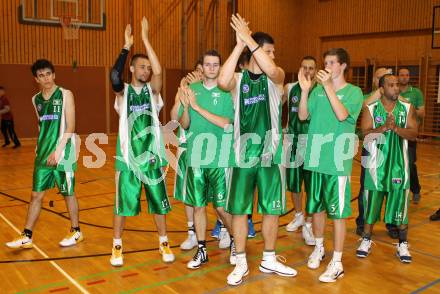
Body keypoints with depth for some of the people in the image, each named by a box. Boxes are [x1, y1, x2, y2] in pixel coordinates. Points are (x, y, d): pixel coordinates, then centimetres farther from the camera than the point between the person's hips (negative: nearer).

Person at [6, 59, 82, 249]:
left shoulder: (65, 95, -6)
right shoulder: (36, 100, 11)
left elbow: (70, 127, -11)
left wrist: (58, 151, -18)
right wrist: (42, 149, 13)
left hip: (63, 153, -5)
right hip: (43, 153, 5)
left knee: (68, 193, 5)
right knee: (36, 194, 6)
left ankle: (76, 232, 21)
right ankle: (27, 237, 14)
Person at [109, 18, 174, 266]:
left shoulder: (152, 90, 3)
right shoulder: (123, 90, 0)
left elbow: (159, 71, -17)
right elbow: (114, 76, -23)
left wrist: (145, 39, -16)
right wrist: (127, 46, -22)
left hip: (151, 154, 1)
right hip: (128, 155, -1)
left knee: (158, 201, 10)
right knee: (122, 202, 5)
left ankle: (164, 243, 26)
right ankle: (117, 246, 22)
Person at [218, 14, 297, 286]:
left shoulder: (276, 77, 2)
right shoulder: (238, 79, 0)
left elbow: (271, 71, -24)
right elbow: (223, 81, -25)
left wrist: (249, 38, -21)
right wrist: (239, 44, -22)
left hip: (271, 153, 1)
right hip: (243, 153, -1)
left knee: (272, 209, 10)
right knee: (239, 209, 5)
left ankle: (269, 260, 29)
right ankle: (241, 262, 22)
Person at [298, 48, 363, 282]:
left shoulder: (353, 92, -3)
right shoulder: (318, 91, 8)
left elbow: (342, 115, -19)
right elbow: (303, 116, 1)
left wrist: (328, 86, -21)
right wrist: (305, 90, -11)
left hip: (337, 161, -4)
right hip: (315, 158, 4)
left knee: (337, 211, 0)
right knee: (317, 207, 16)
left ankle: (337, 263, 10)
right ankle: (319, 248, 36)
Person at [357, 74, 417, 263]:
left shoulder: (407, 108, 3)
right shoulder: (371, 109, -1)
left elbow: (413, 134, -5)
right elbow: (365, 133, -11)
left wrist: (396, 128, -21)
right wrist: (383, 128, -25)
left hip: (398, 163, 1)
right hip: (377, 163, -1)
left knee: (400, 203, 5)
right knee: (371, 202, 7)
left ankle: (403, 244, 19)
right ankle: (366, 240, 23)